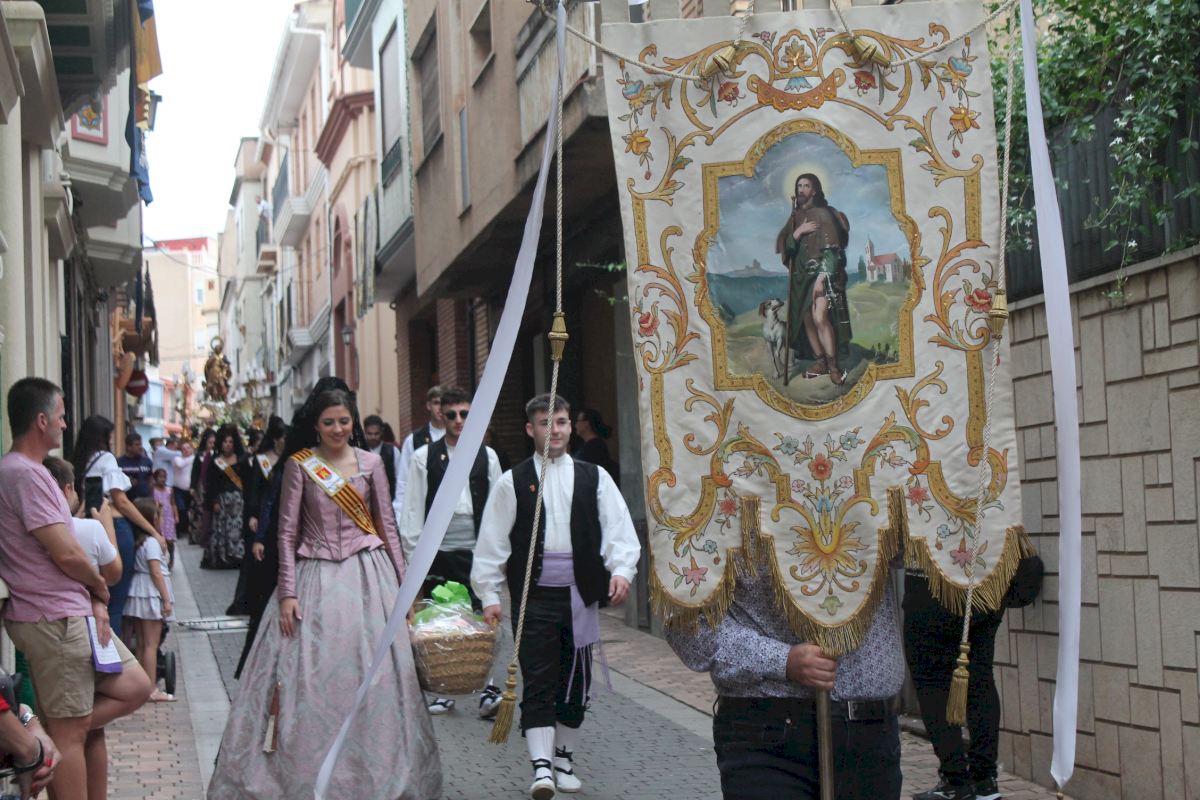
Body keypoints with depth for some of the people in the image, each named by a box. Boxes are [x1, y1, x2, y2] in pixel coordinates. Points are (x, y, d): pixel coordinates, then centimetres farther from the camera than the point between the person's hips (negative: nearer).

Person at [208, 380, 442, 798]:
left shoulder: (370, 463, 6)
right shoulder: (300, 465, 1)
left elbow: (387, 526, 10)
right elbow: (287, 532, 0)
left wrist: (402, 584, 6)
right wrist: (287, 593, -6)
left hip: (367, 575, 1)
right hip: (316, 576, -1)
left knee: (371, 675, 1)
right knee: (308, 678, -3)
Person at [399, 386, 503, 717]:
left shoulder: (487, 456, 7)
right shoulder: (424, 457, 3)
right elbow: (413, 508, 2)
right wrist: (412, 553, -2)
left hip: (476, 550, 0)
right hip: (437, 551, 0)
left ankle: (487, 689, -2)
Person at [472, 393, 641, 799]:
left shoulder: (593, 477, 5)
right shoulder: (513, 482, 1)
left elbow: (619, 529, 3)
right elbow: (492, 541, 2)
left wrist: (621, 570, -12)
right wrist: (489, 594, -1)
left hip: (580, 593, 3)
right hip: (534, 594, -2)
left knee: (575, 680, 11)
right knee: (538, 681, -7)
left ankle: (564, 759, 24)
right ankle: (541, 765, -10)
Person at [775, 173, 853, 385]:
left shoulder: (823, 214, -6)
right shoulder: (795, 217, 13)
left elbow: (831, 247, -13)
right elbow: (784, 246, 7)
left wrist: (822, 276, -22)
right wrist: (797, 232, -12)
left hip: (823, 273, -6)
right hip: (801, 274, 6)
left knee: (820, 317, -19)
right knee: (806, 319, 4)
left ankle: (834, 365, -12)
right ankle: (820, 362, 14)